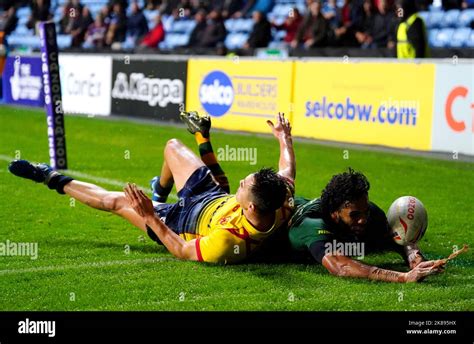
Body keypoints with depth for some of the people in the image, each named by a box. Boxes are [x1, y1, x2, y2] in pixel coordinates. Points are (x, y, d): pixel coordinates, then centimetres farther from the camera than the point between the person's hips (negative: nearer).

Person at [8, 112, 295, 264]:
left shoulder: (225, 245, -50)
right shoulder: (283, 206, -36)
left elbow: (181, 251, -32)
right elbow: (287, 173, -11)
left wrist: (150, 216, -34)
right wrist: (285, 139, 5)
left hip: (186, 220, -6)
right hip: (213, 196, 6)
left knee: (116, 201, 5)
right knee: (172, 147, 21)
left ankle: (54, 179, 31)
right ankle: (161, 193, 57)